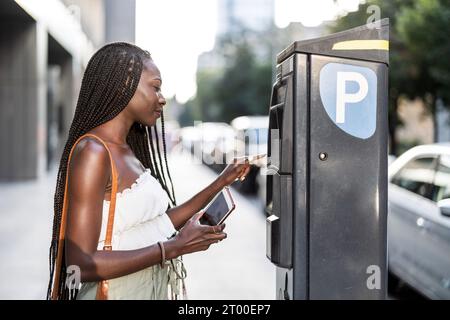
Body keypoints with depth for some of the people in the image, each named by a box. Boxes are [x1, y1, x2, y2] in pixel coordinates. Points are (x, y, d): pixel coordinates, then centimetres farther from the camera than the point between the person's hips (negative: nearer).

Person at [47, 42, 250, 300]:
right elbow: (81, 265, -24)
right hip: (116, 292, -8)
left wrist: (221, 183, 11)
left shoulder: (127, 151, 6)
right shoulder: (92, 152, -19)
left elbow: (159, 225, 10)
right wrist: (175, 247, -23)